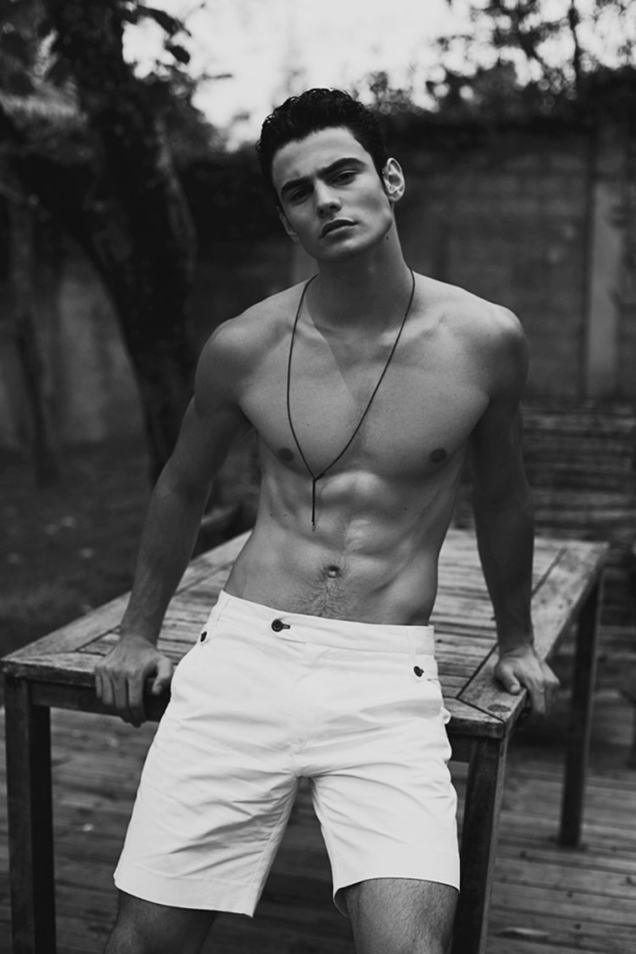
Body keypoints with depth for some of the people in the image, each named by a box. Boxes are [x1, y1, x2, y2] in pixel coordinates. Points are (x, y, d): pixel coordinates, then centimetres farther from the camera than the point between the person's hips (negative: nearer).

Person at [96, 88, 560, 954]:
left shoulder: (484, 340, -1)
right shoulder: (244, 348, 0)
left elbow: (501, 500, 16)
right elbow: (181, 490, 18)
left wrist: (516, 640, 26)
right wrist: (139, 634, 23)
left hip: (388, 681, -1)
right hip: (242, 655, 1)